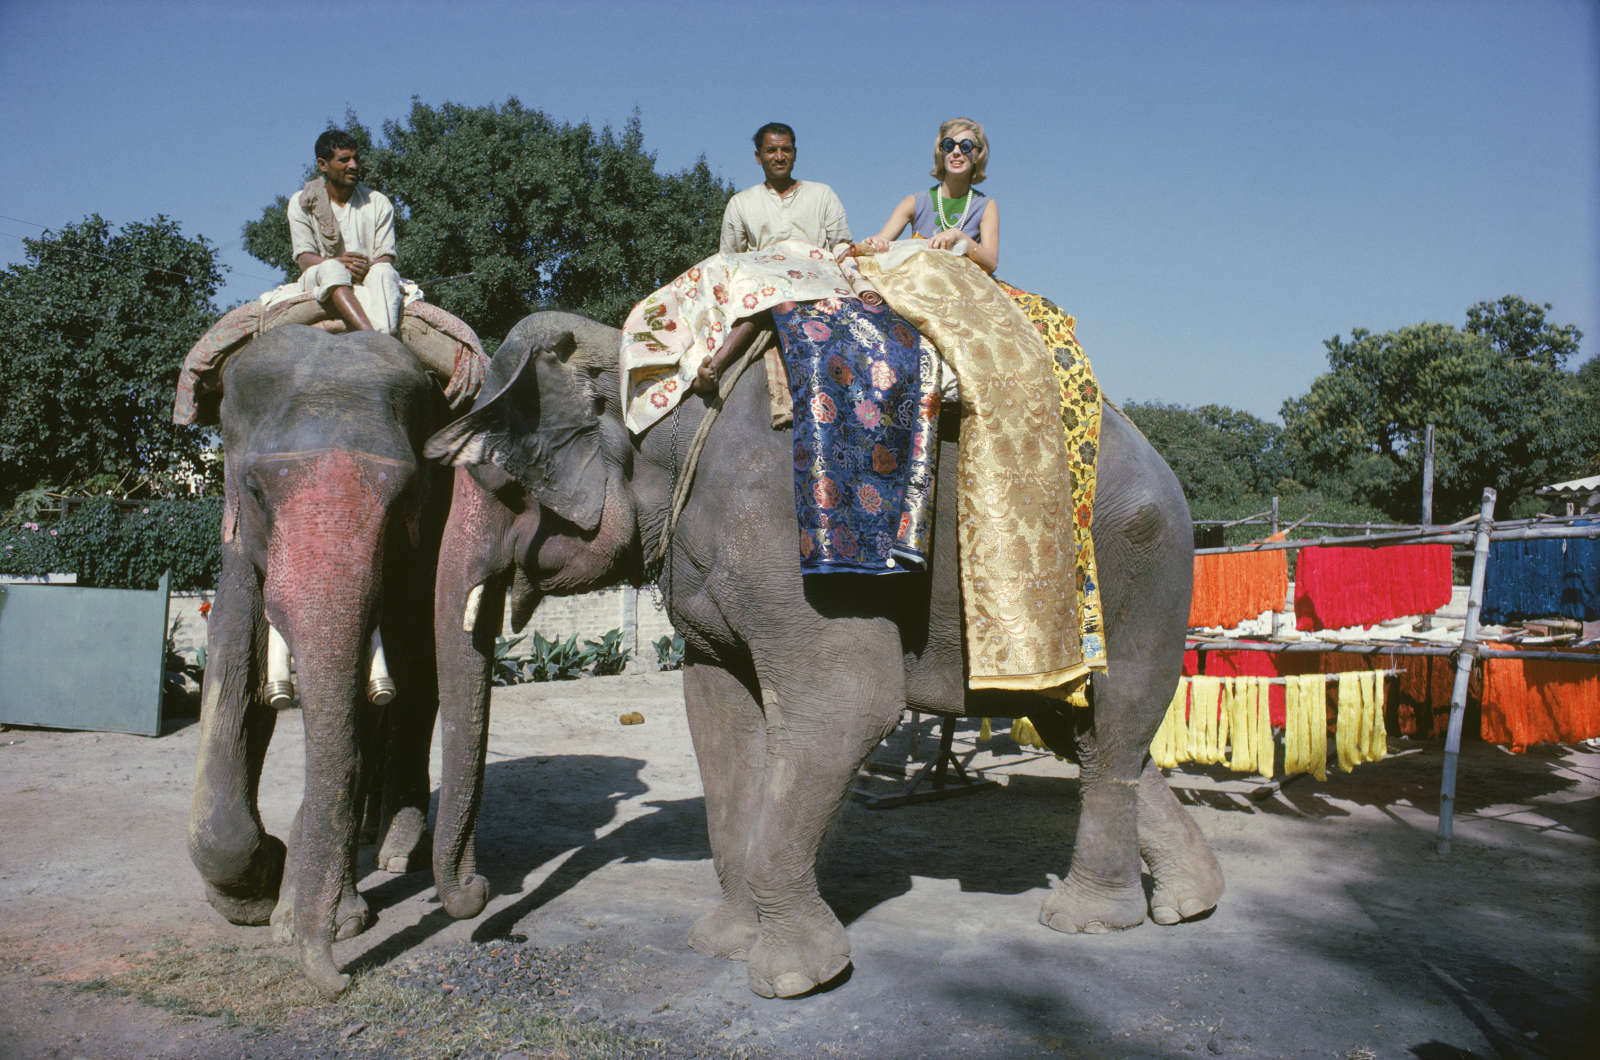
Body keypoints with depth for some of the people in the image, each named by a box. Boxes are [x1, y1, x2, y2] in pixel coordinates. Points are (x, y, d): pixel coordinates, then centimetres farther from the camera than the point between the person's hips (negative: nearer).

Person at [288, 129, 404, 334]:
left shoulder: (379, 203, 9)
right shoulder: (301, 203, 6)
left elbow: (387, 258, 0)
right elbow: (304, 258, -4)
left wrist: (368, 267, -24)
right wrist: (339, 262, -25)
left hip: (368, 279, 1)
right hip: (320, 280, -1)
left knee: (384, 271, -33)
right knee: (331, 268, -35)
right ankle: (370, 336, -59)